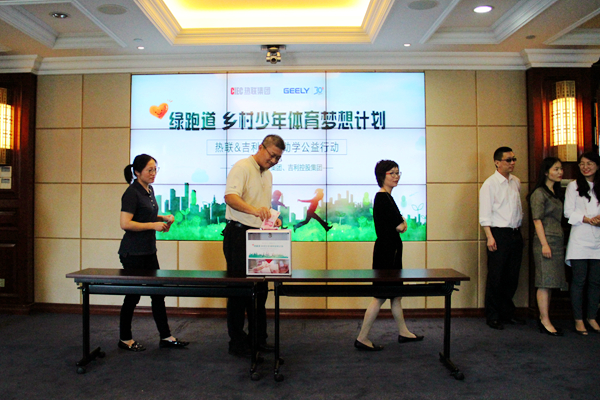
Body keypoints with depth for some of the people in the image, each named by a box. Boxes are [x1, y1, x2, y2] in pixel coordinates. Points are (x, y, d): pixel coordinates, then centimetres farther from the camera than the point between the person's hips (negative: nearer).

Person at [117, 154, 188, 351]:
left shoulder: (149, 190, 11)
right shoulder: (132, 193, -15)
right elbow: (125, 224, -22)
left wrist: (163, 218, 6)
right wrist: (154, 225, -20)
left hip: (148, 251, 9)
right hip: (133, 252, -8)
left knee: (158, 293, 9)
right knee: (133, 295, 3)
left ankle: (165, 337, 17)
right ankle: (125, 339, 19)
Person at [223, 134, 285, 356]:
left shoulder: (268, 174, 18)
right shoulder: (242, 167, -9)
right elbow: (230, 197, -27)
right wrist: (254, 210, -43)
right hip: (239, 235, -8)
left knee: (260, 289, 12)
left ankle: (259, 338, 23)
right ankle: (237, 342, 10)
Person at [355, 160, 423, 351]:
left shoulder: (386, 197, 14)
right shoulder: (382, 197, -17)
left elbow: (399, 223, 19)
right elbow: (400, 226, -16)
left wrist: (400, 222, 0)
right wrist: (401, 223, 3)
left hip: (391, 250, 10)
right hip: (386, 251, -10)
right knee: (381, 296, -6)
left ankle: (403, 333, 31)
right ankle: (362, 338, 0)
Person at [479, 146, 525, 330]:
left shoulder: (516, 182, 12)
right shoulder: (490, 184, -7)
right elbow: (485, 214, -11)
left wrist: (519, 228, 14)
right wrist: (490, 237, -17)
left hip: (515, 234, 6)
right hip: (499, 234, -6)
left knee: (512, 277, 12)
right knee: (496, 278, -1)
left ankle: (507, 313, 24)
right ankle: (492, 317, 9)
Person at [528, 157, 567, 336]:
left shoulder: (556, 192, 18)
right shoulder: (539, 193, -7)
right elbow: (537, 220, -12)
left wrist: (560, 242, 13)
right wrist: (544, 244, -17)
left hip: (558, 241, 8)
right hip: (545, 240, -8)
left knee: (550, 281, 8)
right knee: (545, 281, -8)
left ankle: (543, 318, 14)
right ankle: (545, 322, -5)